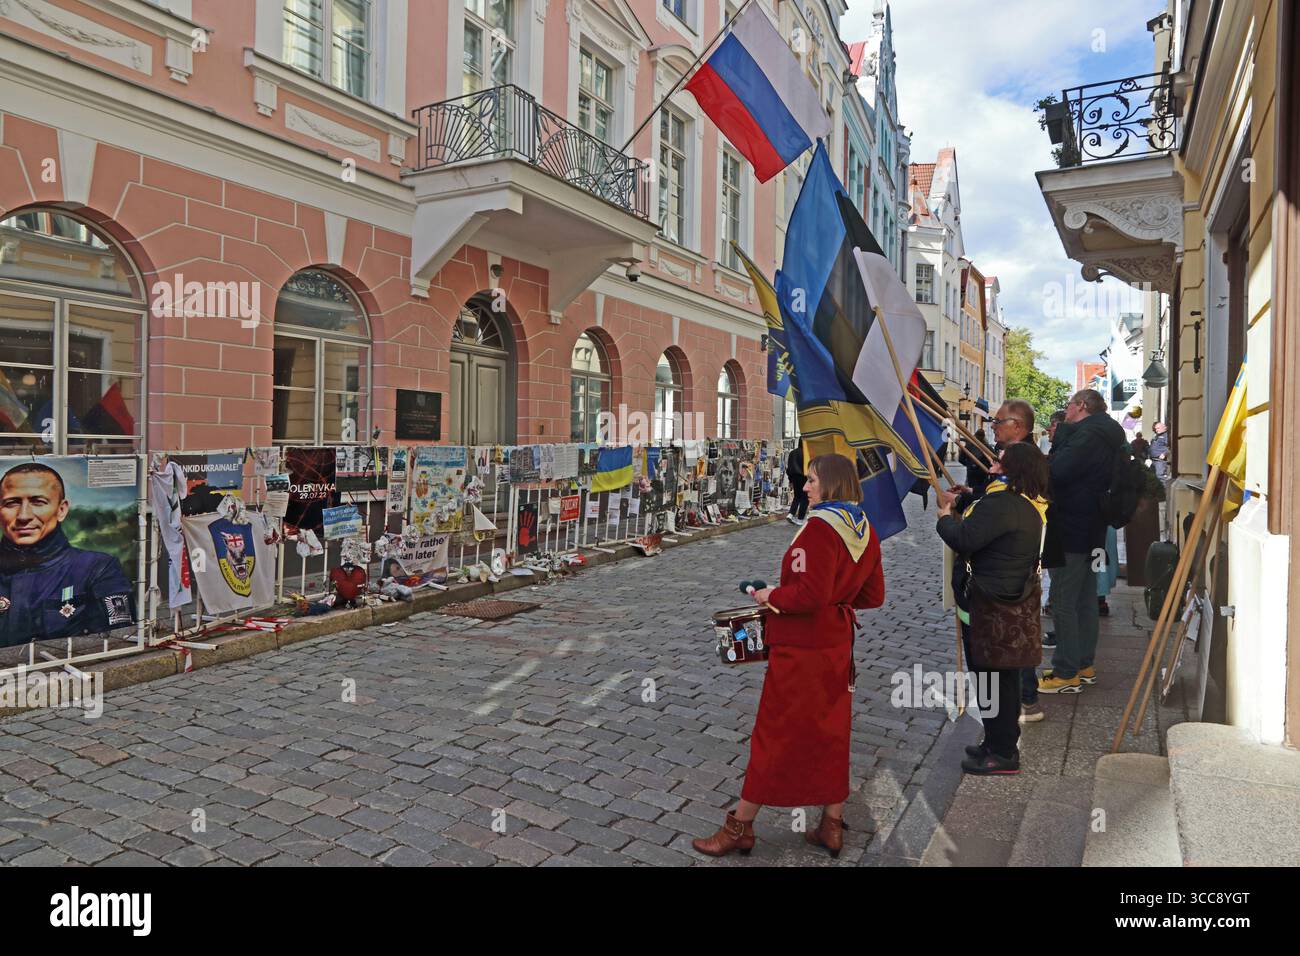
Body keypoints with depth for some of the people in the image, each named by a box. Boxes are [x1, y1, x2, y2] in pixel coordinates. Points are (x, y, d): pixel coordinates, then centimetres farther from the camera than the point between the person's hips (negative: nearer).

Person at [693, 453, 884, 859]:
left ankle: (740, 826, 17)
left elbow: (810, 594, -26)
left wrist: (771, 597, -12)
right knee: (831, 731, 17)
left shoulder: (820, 526, -20)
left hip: (801, 646, -8)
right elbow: (873, 596, 11)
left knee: (774, 733, 3)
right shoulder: (865, 530, 6)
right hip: (838, 642, 8)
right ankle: (832, 825, 28)